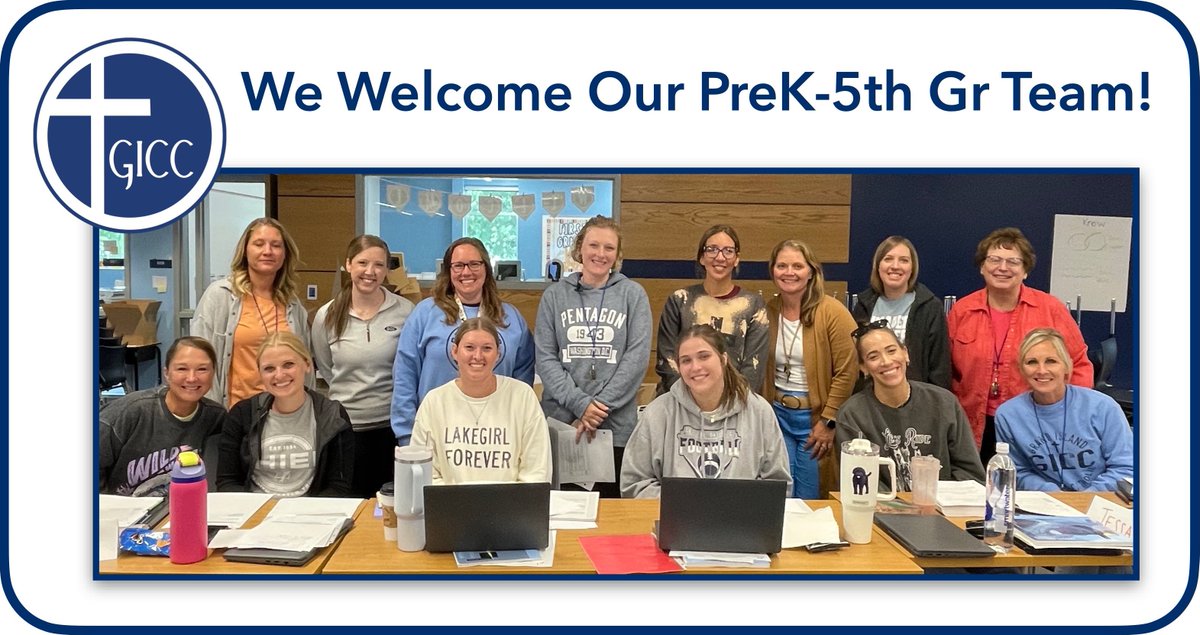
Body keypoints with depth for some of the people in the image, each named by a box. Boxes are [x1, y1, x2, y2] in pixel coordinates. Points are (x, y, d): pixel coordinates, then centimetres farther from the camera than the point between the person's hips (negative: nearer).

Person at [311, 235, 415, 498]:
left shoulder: (405, 311, -5)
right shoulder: (326, 316, -1)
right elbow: (326, 369, 13)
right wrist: (351, 393, 9)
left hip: (392, 425, -1)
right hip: (345, 426, 1)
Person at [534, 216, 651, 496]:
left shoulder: (633, 294, 3)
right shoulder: (555, 295, 6)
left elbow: (637, 358, -4)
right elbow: (545, 359, 0)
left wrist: (600, 407, -11)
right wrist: (580, 404, -12)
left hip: (616, 425, -1)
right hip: (560, 420, 1)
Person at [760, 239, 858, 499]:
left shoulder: (832, 312, -11)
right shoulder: (767, 312, 3)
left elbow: (847, 371, -12)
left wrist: (828, 421, -12)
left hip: (815, 417, -4)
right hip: (778, 416, 4)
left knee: (810, 501, 5)